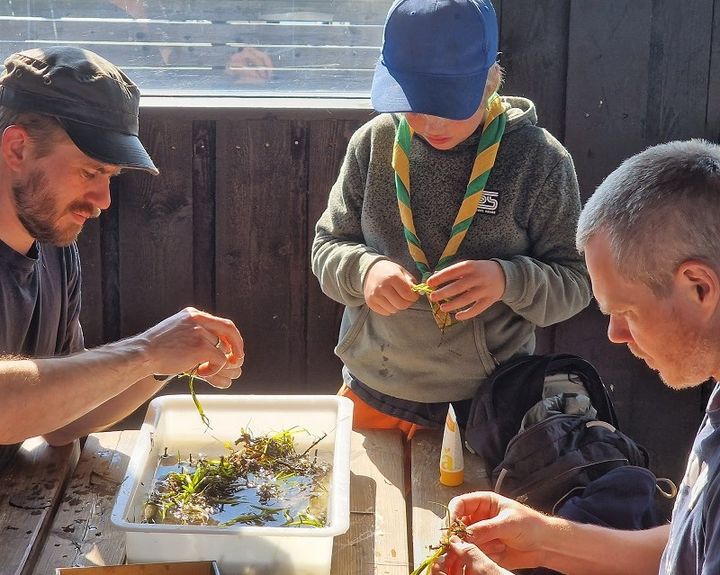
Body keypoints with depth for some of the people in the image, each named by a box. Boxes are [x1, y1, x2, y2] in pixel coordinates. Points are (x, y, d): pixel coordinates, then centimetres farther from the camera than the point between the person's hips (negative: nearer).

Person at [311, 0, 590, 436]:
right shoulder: (374, 143, -6)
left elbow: (574, 283, -9)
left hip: (487, 403, -2)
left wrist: (507, 280, -29)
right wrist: (364, 268, -20)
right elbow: (328, 247, 2)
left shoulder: (539, 159, -13)